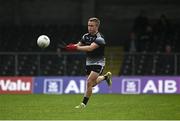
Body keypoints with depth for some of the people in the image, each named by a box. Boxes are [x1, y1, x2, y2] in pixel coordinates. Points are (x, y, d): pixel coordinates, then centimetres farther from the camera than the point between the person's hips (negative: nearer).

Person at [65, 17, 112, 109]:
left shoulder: (99, 38, -22)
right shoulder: (86, 36, -1)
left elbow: (91, 48, -36)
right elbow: (78, 45, -3)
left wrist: (76, 47, -42)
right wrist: (71, 46, -26)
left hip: (98, 63, -7)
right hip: (89, 63, 7)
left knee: (89, 82, -18)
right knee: (92, 83, 17)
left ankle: (83, 104, -7)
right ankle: (106, 76, 45)